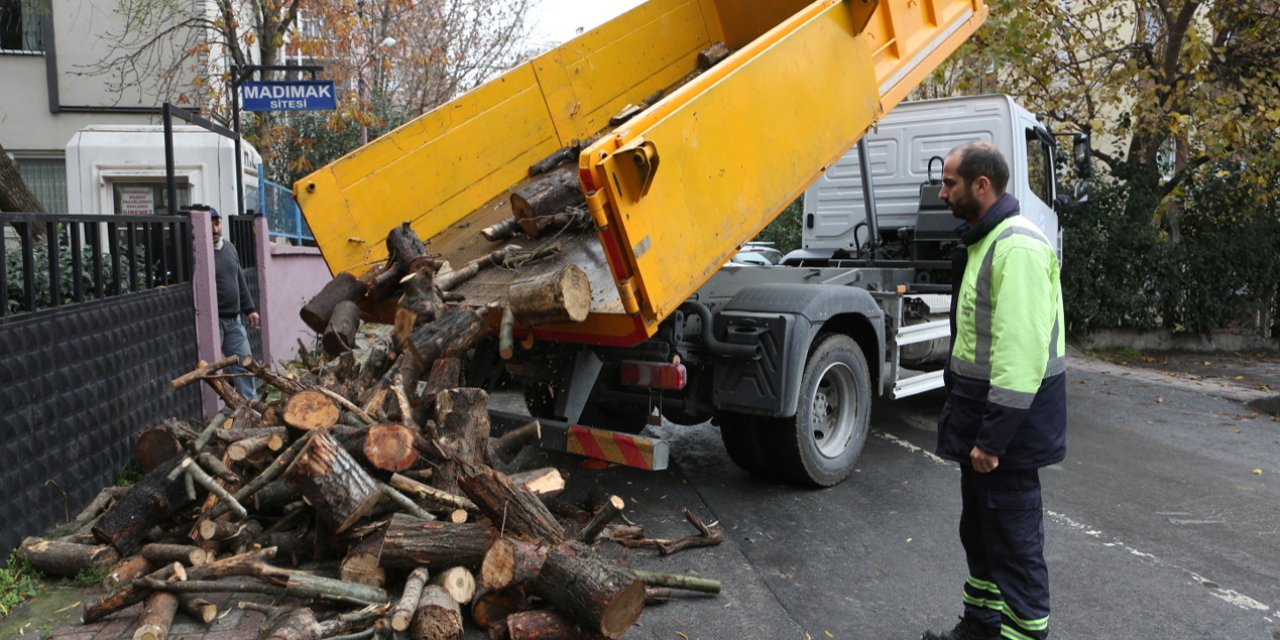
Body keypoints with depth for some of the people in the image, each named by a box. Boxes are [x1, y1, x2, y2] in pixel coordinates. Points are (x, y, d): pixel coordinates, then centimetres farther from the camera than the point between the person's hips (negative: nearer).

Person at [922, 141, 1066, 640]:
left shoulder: (1017, 246, -20)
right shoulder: (983, 241, 14)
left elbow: (1021, 350, -26)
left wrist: (993, 437, -25)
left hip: (1007, 427, -10)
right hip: (980, 416, 11)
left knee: (1013, 541, -1)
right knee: (979, 529, 21)